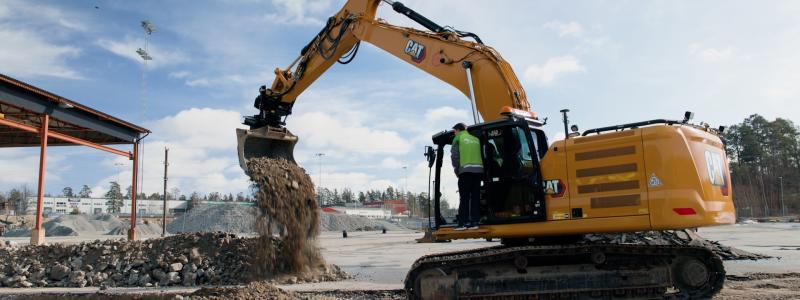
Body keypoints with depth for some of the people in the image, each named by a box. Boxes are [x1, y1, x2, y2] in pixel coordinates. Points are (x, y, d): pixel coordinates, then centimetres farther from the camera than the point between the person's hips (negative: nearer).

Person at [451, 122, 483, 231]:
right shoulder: (476, 139, 19)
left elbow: (454, 156, -1)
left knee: (464, 198, -2)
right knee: (475, 198, 7)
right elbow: (482, 155, 17)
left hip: (465, 170, -4)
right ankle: (474, 222, 5)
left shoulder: (458, 138, 5)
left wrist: (456, 170, 7)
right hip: (478, 170, 4)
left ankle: (463, 223, -6)